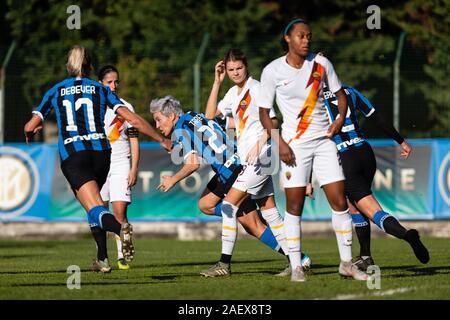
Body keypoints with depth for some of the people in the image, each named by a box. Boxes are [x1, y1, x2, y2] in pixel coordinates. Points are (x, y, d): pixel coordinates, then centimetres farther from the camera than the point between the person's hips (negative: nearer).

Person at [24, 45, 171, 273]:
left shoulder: (55, 91, 11)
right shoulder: (101, 90, 12)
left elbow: (30, 126, 8)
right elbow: (133, 119, 3)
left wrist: (31, 132, 33)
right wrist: (161, 140, 12)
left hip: (72, 156, -3)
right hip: (101, 153, 3)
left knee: (95, 210, -15)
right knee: (93, 203, 27)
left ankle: (120, 228, -49)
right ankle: (102, 259, 23)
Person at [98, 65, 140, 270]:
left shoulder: (126, 107, 6)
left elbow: (134, 141, 6)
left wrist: (134, 169, -2)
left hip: (121, 164, -1)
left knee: (120, 212, -11)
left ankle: (122, 257, -6)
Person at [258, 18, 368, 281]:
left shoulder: (321, 64, 3)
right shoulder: (273, 71, -4)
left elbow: (341, 94, 15)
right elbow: (264, 112, 0)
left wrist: (340, 119, -4)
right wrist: (279, 143, -10)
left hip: (324, 140, 3)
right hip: (294, 144, -3)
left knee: (340, 202, -2)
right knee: (294, 207, -3)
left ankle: (347, 263, 7)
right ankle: (296, 267, 5)